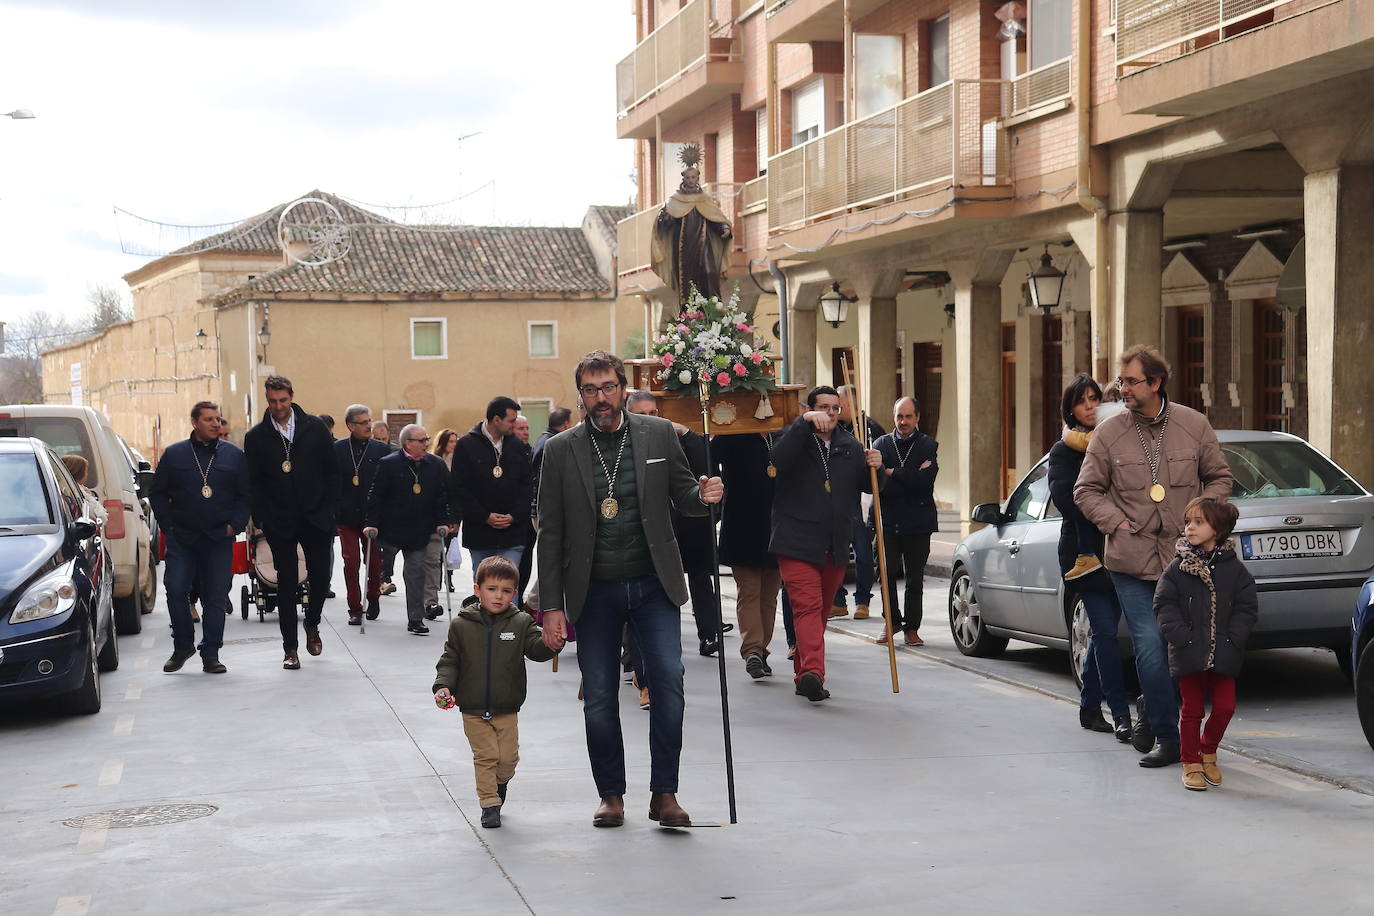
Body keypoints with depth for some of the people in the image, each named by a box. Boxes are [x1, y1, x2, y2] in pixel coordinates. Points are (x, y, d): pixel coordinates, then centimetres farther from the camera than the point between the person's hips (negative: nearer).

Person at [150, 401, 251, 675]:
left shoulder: (234, 455, 7)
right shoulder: (174, 454, 6)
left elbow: (246, 495, 10)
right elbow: (158, 493, 10)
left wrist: (235, 525, -2)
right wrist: (169, 526, 0)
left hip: (219, 539, 0)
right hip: (182, 538, 0)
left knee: (216, 597, 0)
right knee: (175, 589, -9)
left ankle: (210, 654, 9)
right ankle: (182, 646, 9)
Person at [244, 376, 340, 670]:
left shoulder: (314, 427, 3)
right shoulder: (256, 437, 1)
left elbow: (331, 470, 6)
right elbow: (254, 483, 3)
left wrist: (329, 509, 0)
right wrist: (260, 519, -5)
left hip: (316, 517, 1)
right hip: (280, 522, -1)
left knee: (321, 576, 1)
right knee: (287, 582, 2)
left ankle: (312, 624, 30)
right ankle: (290, 647, 8)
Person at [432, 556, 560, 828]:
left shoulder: (521, 623, -3)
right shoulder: (461, 625, -4)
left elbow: (536, 650, -10)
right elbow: (450, 660, 1)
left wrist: (549, 642, -32)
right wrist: (443, 685, -14)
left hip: (507, 709, 1)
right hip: (473, 710, -1)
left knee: (508, 757, 6)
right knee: (485, 756, 1)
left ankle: (500, 782, 38)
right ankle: (490, 804, 13)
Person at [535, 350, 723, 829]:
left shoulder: (659, 434, 2)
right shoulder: (560, 450, 0)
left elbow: (681, 497, 11)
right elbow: (550, 534, 1)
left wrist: (702, 495, -15)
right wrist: (551, 607, -3)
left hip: (653, 584, 0)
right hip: (594, 591, 0)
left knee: (668, 680, -9)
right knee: (599, 696, 4)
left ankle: (664, 794, 1)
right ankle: (611, 795, 18)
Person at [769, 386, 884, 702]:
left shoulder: (849, 444, 14)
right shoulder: (795, 437, 0)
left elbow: (868, 486, 18)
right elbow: (779, 459, -22)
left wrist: (875, 468, -4)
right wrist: (805, 422, -27)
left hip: (835, 546, 6)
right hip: (797, 542, -6)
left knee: (820, 610, 12)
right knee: (807, 606, -17)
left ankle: (804, 673, 21)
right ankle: (812, 672, -29)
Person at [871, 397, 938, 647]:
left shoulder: (928, 445, 4)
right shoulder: (881, 444, 8)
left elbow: (926, 481, -10)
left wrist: (893, 473, -10)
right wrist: (911, 478, -12)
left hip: (918, 522, -1)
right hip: (888, 521, 1)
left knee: (915, 579, 3)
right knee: (887, 573, -4)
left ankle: (911, 628, 11)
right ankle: (893, 621, 14)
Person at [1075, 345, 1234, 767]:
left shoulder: (1194, 425, 2)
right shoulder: (1108, 433, 0)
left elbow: (1220, 478, 13)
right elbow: (1086, 491, 7)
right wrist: (1118, 522, -6)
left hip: (1184, 558, 2)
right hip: (1132, 562, -1)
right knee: (1150, 648, -8)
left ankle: (1150, 713, 33)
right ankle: (1168, 739, 0)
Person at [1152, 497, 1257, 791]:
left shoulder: (1234, 569, 0)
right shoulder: (1177, 568, -2)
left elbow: (1247, 608, 1)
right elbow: (1165, 606, -5)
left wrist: (1231, 641, -10)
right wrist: (1182, 638, -15)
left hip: (1224, 656, 1)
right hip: (1189, 654, -1)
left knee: (1225, 707, 1)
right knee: (1192, 710, 5)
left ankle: (1208, 751, 25)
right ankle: (1191, 763, 17)